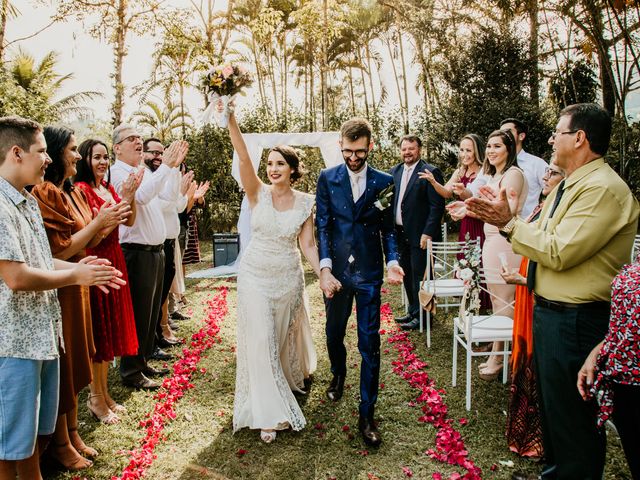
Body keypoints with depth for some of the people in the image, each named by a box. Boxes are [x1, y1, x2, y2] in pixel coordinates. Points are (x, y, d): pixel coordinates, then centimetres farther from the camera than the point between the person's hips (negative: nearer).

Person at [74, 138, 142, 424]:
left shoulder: (109, 188, 13)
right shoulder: (81, 189, -11)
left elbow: (130, 221, 8)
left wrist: (131, 194, -5)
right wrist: (123, 198, -20)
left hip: (114, 259, 8)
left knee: (111, 328, 13)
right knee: (98, 329, -1)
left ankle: (104, 392, 26)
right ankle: (96, 398, 13)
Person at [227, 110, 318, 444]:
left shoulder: (305, 202, -3)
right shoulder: (258, 193, -7)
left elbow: (307, 245, -2)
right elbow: (243, 157, -21)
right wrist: (230, 119, -33)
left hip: (288, 277, 1)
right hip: (255, 275, -1)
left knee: (285, 337, 18)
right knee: (261, 340, -5)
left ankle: (292, 378, 50)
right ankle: (269, 413, 7)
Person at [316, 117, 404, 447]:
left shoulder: (383, 182, 0)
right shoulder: (327, 179, 0)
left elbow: (388, 228, 4)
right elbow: (322, 226, -3)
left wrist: (392, 261, -13)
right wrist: (325, 268, -13)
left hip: (369, 274, -1)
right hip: (336, 271, 1)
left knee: (370, 344, 1)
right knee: (334, 333, 19)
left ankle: (367, 415, 13)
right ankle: (338, 375, 50)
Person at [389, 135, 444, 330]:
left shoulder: (431, 172, -10)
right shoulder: (394, 172, 10)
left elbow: (437, 206, -14)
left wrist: (428, 233, -18)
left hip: (420, 235, -7)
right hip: (400, 233, 7)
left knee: (419, 277, 0)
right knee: (407, 275, 16)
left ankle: (421, 316, 13)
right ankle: (413, 311, 30)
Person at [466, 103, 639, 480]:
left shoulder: (604, 188, -20)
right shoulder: (568, 186, 13)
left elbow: (558, 251, -25)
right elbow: (541, 239, 13)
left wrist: (509, 222, -14)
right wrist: (500, 218, 0)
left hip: (576, 320, -11)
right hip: (549, 310, 11)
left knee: (572, 418, 5)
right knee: (551, 408, 25)